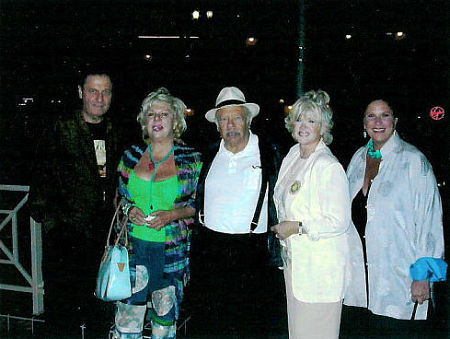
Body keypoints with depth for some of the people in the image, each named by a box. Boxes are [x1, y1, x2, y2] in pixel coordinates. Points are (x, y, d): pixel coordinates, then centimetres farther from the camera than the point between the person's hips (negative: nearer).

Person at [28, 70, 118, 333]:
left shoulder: (113, 133, 8)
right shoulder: (61, 129, -6)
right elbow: (42, 175, -7)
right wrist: (46, 216, -13)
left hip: (101, 232, 4)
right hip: (65, 230, -4)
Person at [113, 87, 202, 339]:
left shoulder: (191, 160, -2)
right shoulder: (131, 156, 6)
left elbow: (199, 203, 0)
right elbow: (119, 195, 15)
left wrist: (172, 215, -14)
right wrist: (129, 209, -5)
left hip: (172, 249, -2)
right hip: (133, 245, 2)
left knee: (166, 311, 9)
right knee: (129, 309, 3)